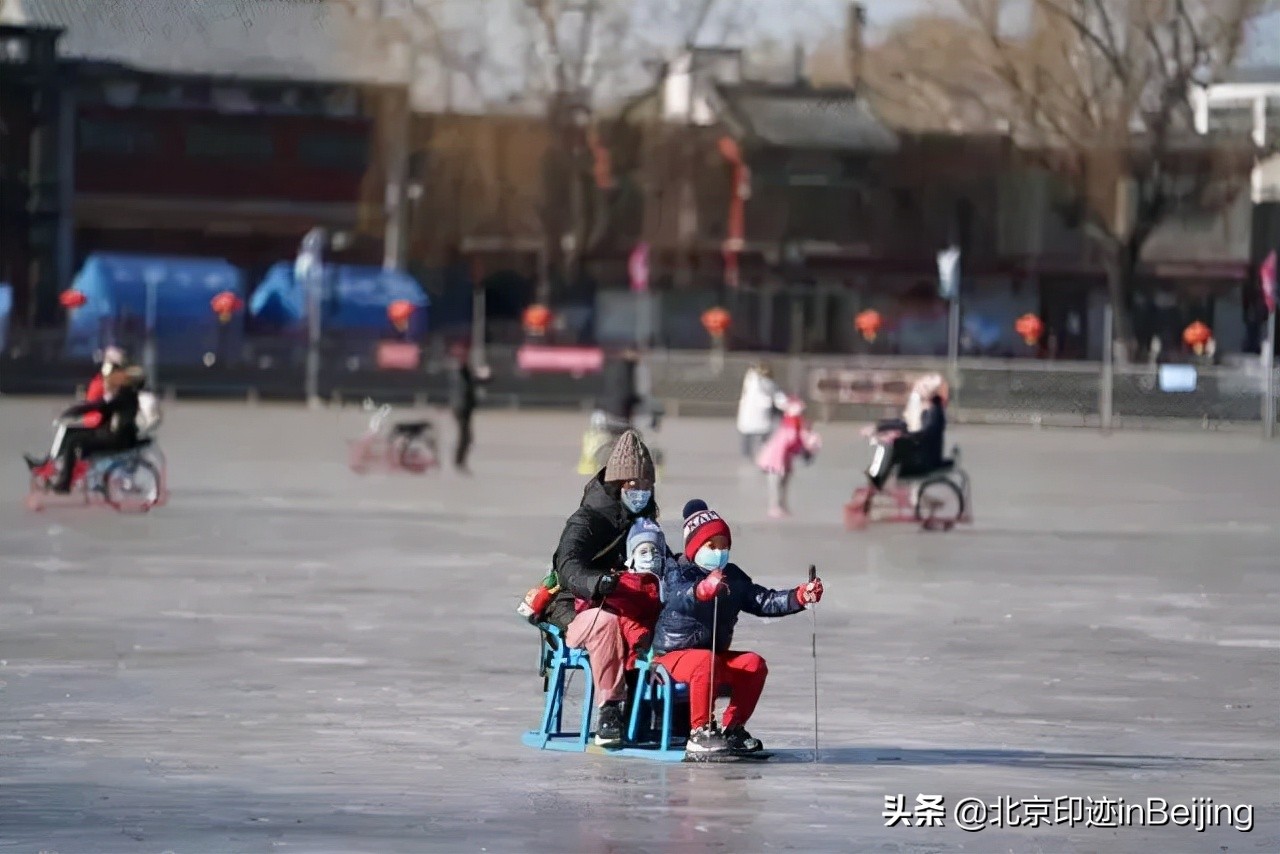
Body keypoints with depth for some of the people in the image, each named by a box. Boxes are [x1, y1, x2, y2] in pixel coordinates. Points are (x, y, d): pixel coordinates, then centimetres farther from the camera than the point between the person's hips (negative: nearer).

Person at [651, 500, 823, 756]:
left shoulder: (733, 577, 10)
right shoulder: (677, 574, -11)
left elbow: (764, 601, 5)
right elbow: (680, 597, -36)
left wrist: (801, 596, -12)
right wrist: (703, 589, -60)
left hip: (717, 652, 6)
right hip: (673, 654, -6)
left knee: (754, 664, -16)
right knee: (705, 661, -37)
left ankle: (733, 728, -5)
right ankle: (699, 733, -31)